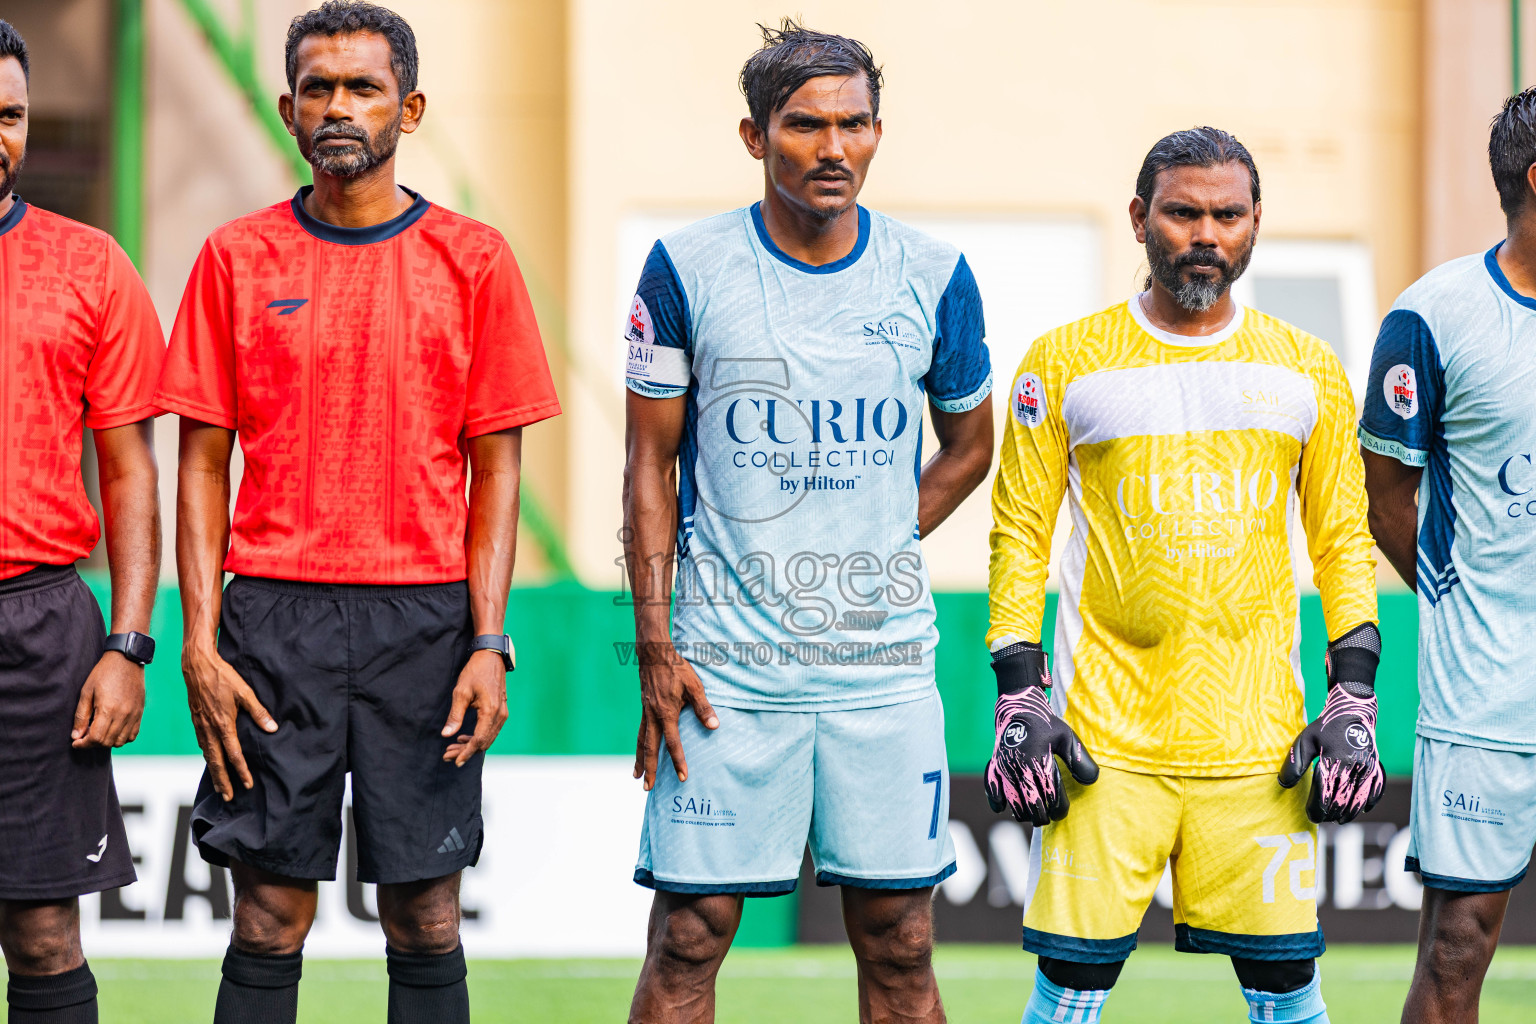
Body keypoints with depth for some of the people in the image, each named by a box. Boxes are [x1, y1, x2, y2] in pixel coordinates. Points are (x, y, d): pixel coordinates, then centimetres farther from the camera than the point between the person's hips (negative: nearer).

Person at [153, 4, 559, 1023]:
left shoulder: (473, 259, 4)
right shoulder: (238, 258, 6)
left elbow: (496, 469, 5)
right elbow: (203, 466, 6)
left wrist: (489, 645, -5)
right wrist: (201, 644, -4)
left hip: (426, 620, 0)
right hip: (276, 618, 0)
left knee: (426, 923, 3)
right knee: (269, 925, 0)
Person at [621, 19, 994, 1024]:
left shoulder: (933, 278, 3)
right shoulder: (688, 268, -1)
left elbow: (969, 447, 18)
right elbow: (652, 467, 2)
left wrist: (874, 554, 6)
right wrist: (655, 646, -4)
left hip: (885, 665, 2)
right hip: (728, 664, -2)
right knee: (689, 939, -2)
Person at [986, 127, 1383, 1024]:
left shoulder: (1306, 370, 10)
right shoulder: (1066, 363, 5)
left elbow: (1344, 541, 14)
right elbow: (1020, 535, 6)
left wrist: (1355, 697, 4)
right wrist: (1018, 698, -2)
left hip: (1257, 740, 1)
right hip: (1106, 733, -1)